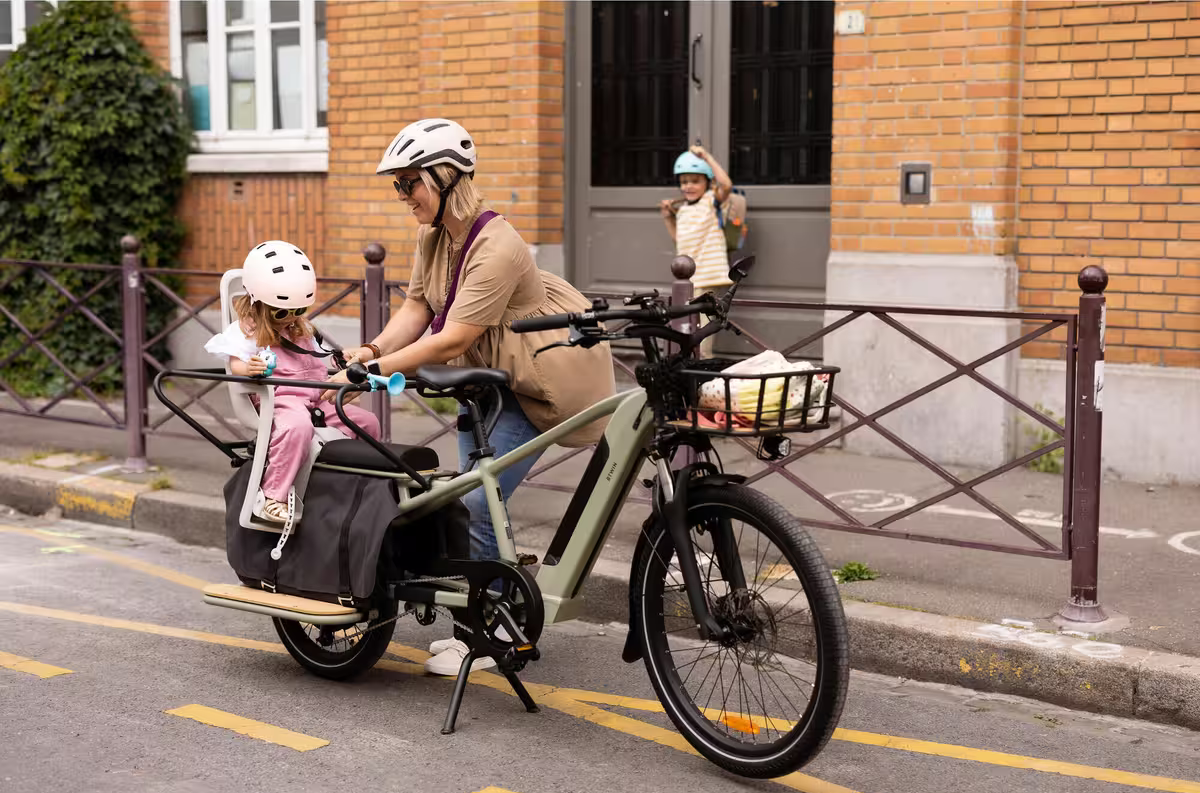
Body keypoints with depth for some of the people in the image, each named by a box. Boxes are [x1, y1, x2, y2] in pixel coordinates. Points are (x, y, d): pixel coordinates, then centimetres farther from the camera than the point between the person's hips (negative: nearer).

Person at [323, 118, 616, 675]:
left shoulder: (497, 248, -30)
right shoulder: (434, 234, -3)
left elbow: (453, 339, -32)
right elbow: (418, 307, -1)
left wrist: (372, 371, -32)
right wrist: (374, 349, -19)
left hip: (533, 383, -9)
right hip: (484, 378, 9)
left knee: (477, 505, -12)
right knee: (470, 499, 10)